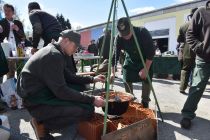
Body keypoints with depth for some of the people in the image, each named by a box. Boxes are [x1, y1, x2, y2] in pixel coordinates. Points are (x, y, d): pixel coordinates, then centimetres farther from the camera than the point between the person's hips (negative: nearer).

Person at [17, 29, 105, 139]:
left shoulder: (54, 52, 10)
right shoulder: (54, 55, -22)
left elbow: (68, 77, 15)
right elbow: (61, 91, -24)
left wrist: (92, 79, 11)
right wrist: (92, 100, -18)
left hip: (41, 93, 10)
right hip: (36, 102, -10)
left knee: (79, 87, 14)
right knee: (87, 109, -15)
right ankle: (42, 123, -4)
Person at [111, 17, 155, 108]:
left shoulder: (143, 32, -30)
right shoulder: (119, 38, -23)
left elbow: (151, 52, -25)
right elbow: (115, 54, -18)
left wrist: (146, 69, -27)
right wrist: (112, 72, -24)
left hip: (145, 61, -2)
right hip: (130, 60, 3)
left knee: (146, 80, -7)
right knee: (126, 80, -1)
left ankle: (145, 103, 11)